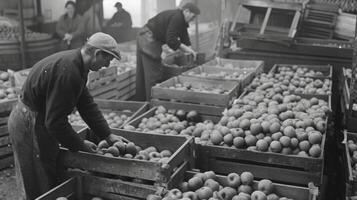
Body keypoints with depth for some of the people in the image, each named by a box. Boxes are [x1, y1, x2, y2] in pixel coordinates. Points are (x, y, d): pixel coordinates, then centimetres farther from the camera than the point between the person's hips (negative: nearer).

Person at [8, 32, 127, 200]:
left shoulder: (75, 63, 3)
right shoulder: (68, 71, -30)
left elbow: (86, 103, 8)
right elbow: (55, 121, -29)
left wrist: (108, 135, 6)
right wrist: (79, 144, -15)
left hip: (41, 119, 10)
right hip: (29, 124, -10)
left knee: (52, 178, 18)